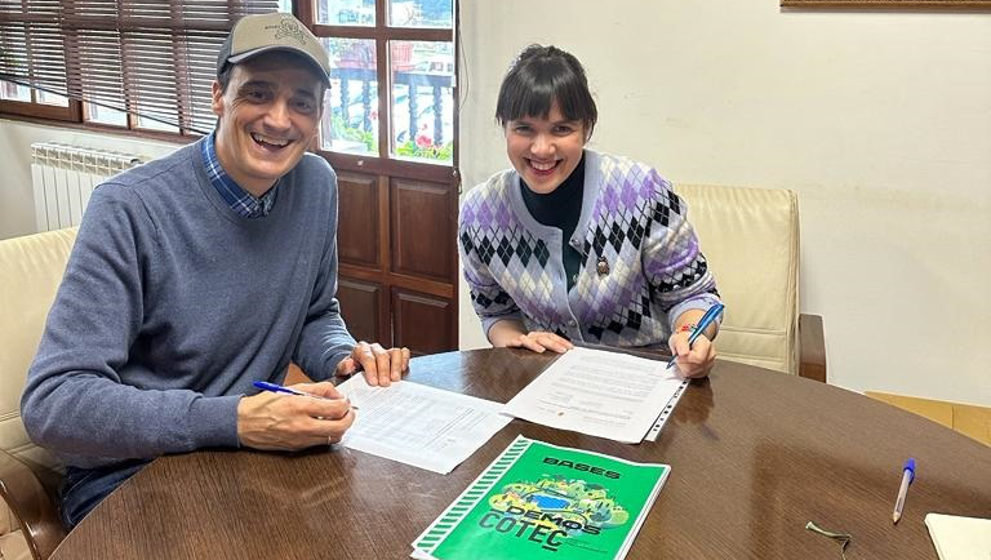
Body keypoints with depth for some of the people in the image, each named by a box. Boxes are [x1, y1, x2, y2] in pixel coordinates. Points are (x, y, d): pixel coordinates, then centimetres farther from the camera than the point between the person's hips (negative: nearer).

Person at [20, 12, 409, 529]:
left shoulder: (316, 185, -2)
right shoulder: (128, 209, -19)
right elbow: (52, 403, -22)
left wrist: (343, 356, -9)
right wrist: (234, 421, -33)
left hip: (256, 457, 5)